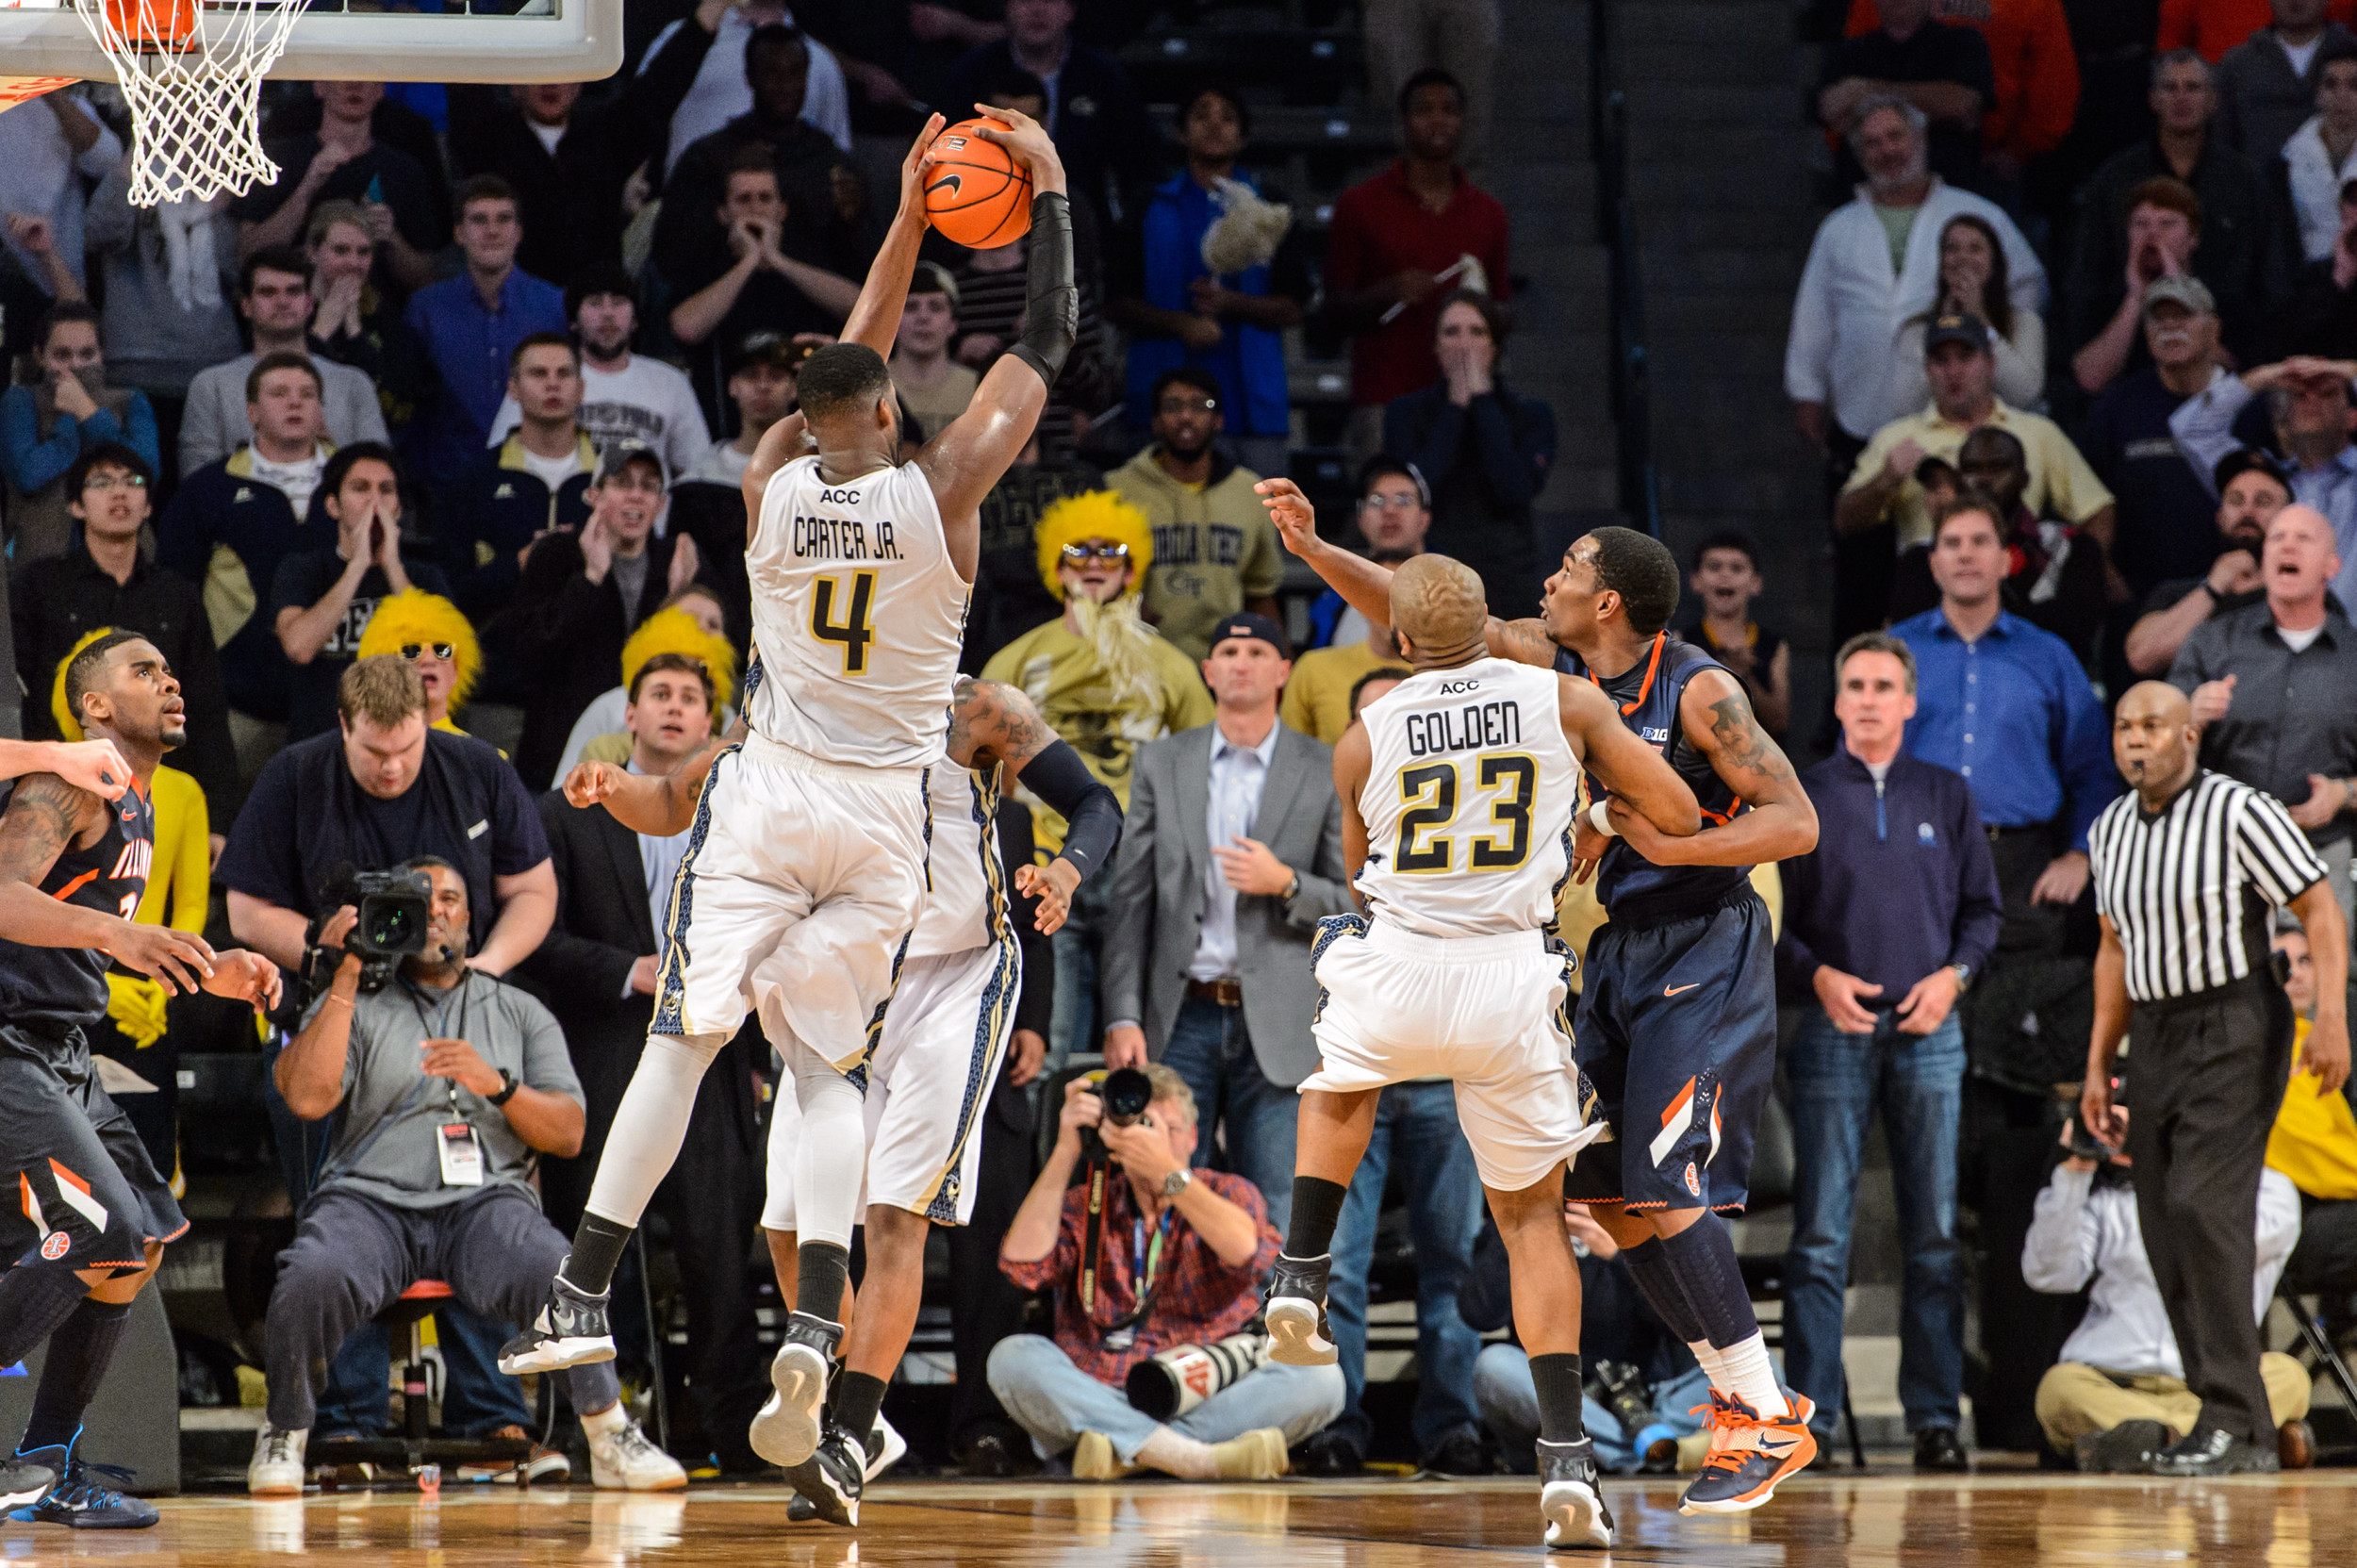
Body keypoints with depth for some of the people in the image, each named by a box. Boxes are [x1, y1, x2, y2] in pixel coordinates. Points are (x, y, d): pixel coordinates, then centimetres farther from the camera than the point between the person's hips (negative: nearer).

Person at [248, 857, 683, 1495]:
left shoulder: (519, 1012, 21)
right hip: (369, 1198, -1)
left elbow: (568, 1133, 12)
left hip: (486, 1198, 1)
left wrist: (497, 1085, -7)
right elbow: (308, 1097, -3)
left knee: (554, 1271, -35)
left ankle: (610, 1438, -21)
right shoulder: (355, 1006, 16)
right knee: (314, 1277, -35)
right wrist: (345, 979, -1)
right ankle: (284, 1436, -11)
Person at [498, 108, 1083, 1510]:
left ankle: (585, 1295, 0)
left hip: (770, 796, 1)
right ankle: (819, 1331, -14)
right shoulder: (942, 488, -10)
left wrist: (911, 218, 20)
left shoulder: (772, 485, -3)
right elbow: (1050, 343, 0)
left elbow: (847, 367, 15)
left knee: (684, 1037, 4)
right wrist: (1050, 189, 9)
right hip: (884, 815, -1)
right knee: (828, 1070, 4)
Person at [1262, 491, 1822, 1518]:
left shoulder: (1696, 691, -17)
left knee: (1662, 1189, -15)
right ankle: (1737, 1394, 12)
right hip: (1624, 949, 8)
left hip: (1708, 951, -8)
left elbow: (1797, 823, -19)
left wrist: (1662, 844, -26)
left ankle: (1768, 1423, -9)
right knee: (1601, 1190, 4)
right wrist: (1315, 550, 4)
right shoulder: (1558, 664, 4)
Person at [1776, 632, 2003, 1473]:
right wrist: (1818, 975, -11)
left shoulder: (1947, 796, 12)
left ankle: (1935, 1415, 3)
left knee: (1934, 1235, 0)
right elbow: (1771, 915, 6)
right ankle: (1809, 1413, -5)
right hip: (1836, 1030, -2)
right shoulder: (1802, 797, 7)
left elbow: (1982, 907, 13)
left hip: (1928, 1032, 2)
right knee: (1820, 1235, -6)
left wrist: (1954, 973, -5)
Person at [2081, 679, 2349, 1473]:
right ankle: (2246, 1436, 9)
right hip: (2161, 1043, 8)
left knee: (2204, 1208, -21)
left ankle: (2230, 1419, -20)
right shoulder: (2112, 830, 9)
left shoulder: (2241, 812, -13)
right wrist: (2097, 1071, 15)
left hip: (2238, 1034, -7)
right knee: (2169, 1233, 3)